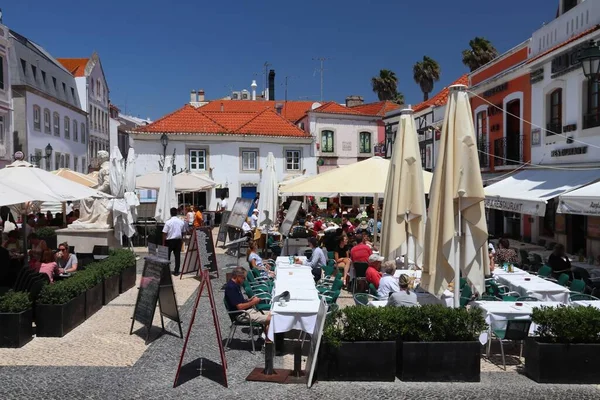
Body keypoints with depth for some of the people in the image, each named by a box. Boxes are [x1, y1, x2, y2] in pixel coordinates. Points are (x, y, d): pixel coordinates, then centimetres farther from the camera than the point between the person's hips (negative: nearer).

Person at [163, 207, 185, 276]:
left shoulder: (168, 222, -11)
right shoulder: (181, 222, 0)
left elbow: (164, 233, -10)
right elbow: (182, 232, 7)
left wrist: (163, 243, -4)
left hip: (169, 240, -3)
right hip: (178, 240, 3)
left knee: (167, 256, 8)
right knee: (177, 256, 6)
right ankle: (176, 271, 8)